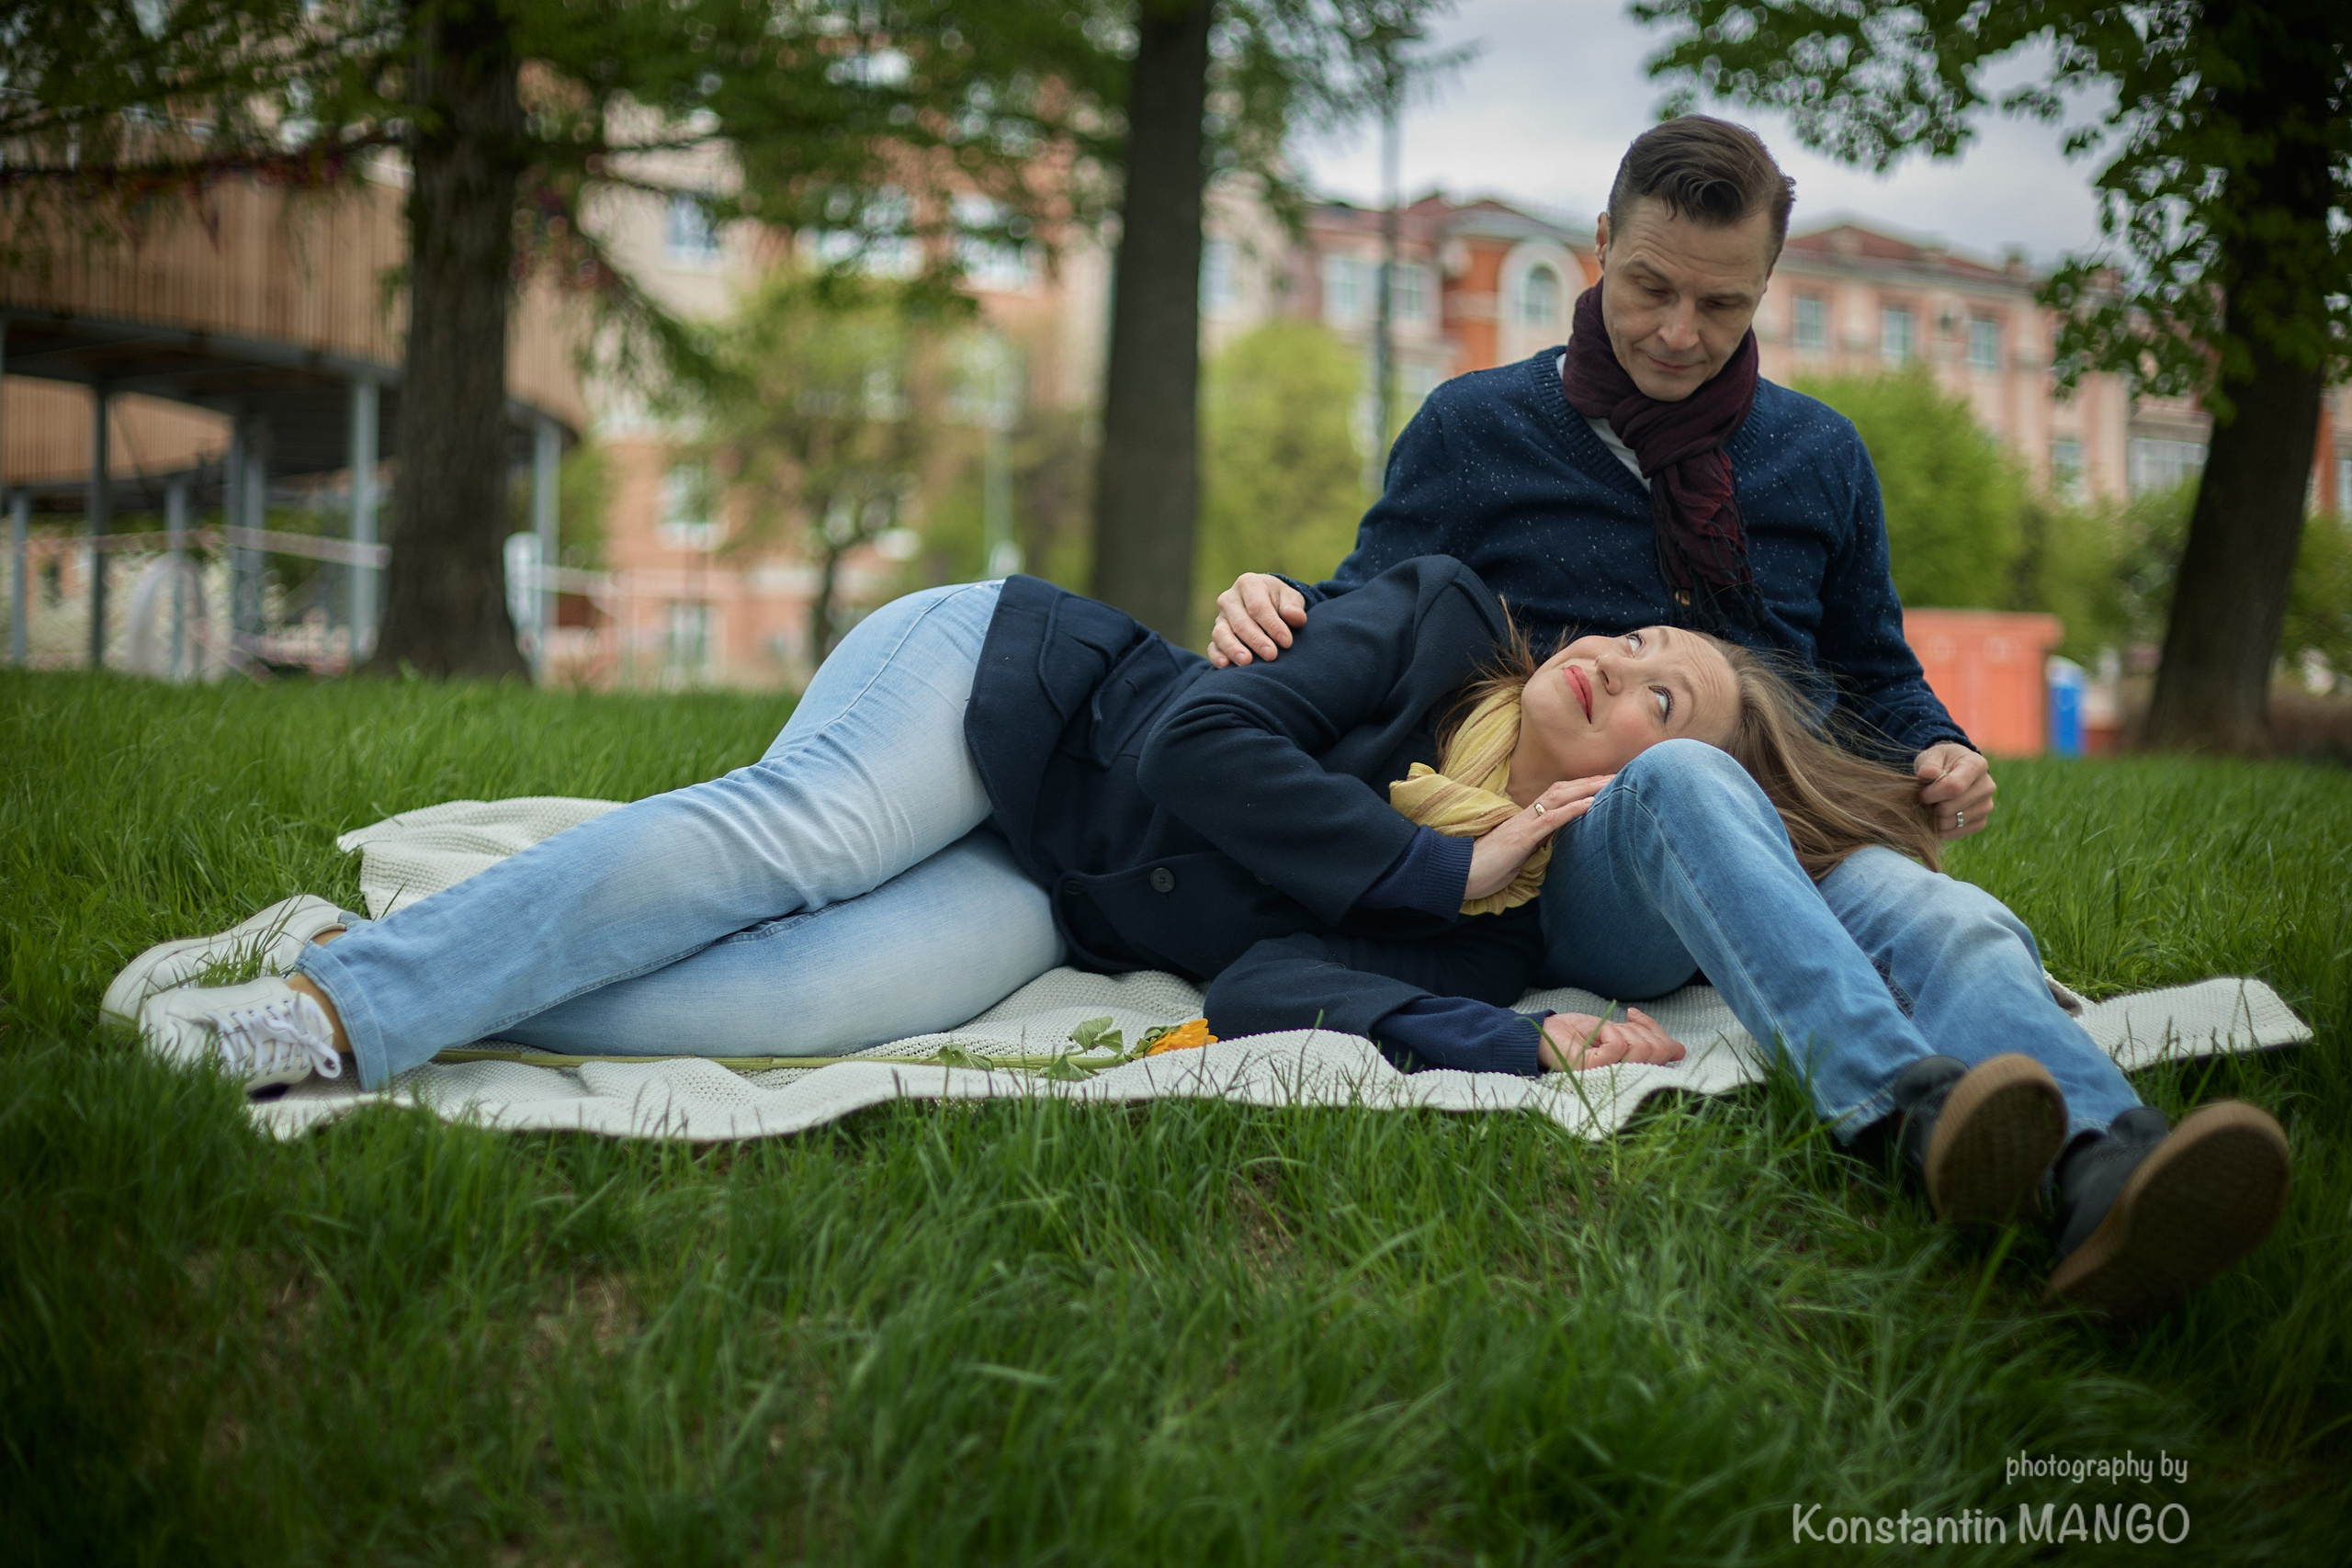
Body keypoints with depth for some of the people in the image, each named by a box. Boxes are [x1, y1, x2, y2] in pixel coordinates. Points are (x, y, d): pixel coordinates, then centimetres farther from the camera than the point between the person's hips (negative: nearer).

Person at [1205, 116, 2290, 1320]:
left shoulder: (1819, 454, 20)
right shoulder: (1472, 430, 11)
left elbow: (1873, 666, 28)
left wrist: (1939, 751, 5)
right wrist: (1274, 608, -10)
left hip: (1791, 855, 3)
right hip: (1571, 865, -2)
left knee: (1945, 918, -34)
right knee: (1681, 774, -40)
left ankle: (2101, 1173, -67)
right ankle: (1902, 1104, -65)